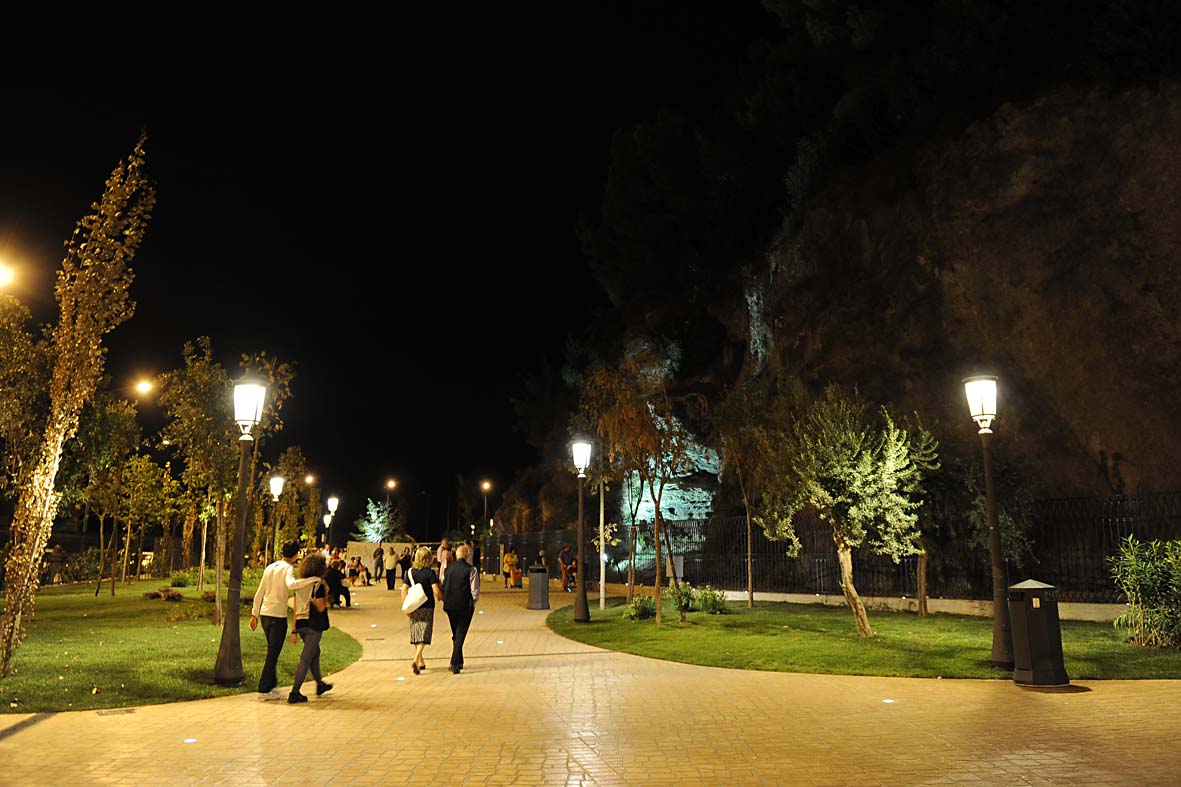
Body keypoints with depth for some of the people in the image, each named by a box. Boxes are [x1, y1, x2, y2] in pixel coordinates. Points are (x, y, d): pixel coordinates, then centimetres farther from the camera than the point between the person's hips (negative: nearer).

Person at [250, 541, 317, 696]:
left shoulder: (270, 567, 12)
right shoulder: (288, 568, -10)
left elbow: (259, 593, 13)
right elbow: (291, 584, -32)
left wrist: (255, 614, 17)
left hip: (264, 614, 7)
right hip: (278, 616, -7)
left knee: (271, 651, 22)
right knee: (273, 654, 3)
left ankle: (271, 682, 32)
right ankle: (264, 687, 5)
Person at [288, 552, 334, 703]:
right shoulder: (318, 584, -12)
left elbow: (296, 609, 8)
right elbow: (321, 608, -15)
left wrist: (294, 630, 11)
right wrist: (326, 593, -2)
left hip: (301, 623, 8)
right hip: (314, 625, -8)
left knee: (315, 653, 24)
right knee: (306, 659, -2)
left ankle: (320, 684, 37)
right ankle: (294, 693, -1)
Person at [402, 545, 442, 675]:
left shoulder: (409, 572, 1)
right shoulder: (430, 572, -11)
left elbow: (404, 590, -2)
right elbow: (436, 591, -15)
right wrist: (442, 597, 6)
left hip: (414, 607, 4)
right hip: (427, 607, -4)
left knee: (416, 634, 16)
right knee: (424, 635, -1)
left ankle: (421, 661, 26)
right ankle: (415, 660, -18)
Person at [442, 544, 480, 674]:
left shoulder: (448, 568, 0)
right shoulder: (471, 570, -12)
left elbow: (442, 586, 6)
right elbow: (475, 591, -12)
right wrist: (474, 600, 7)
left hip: (450, 606, 4)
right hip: (465, 606, -4)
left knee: (455, 634, 19)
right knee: (461, 634, 2)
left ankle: (459, 662, 30)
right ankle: (455, 664, -6)